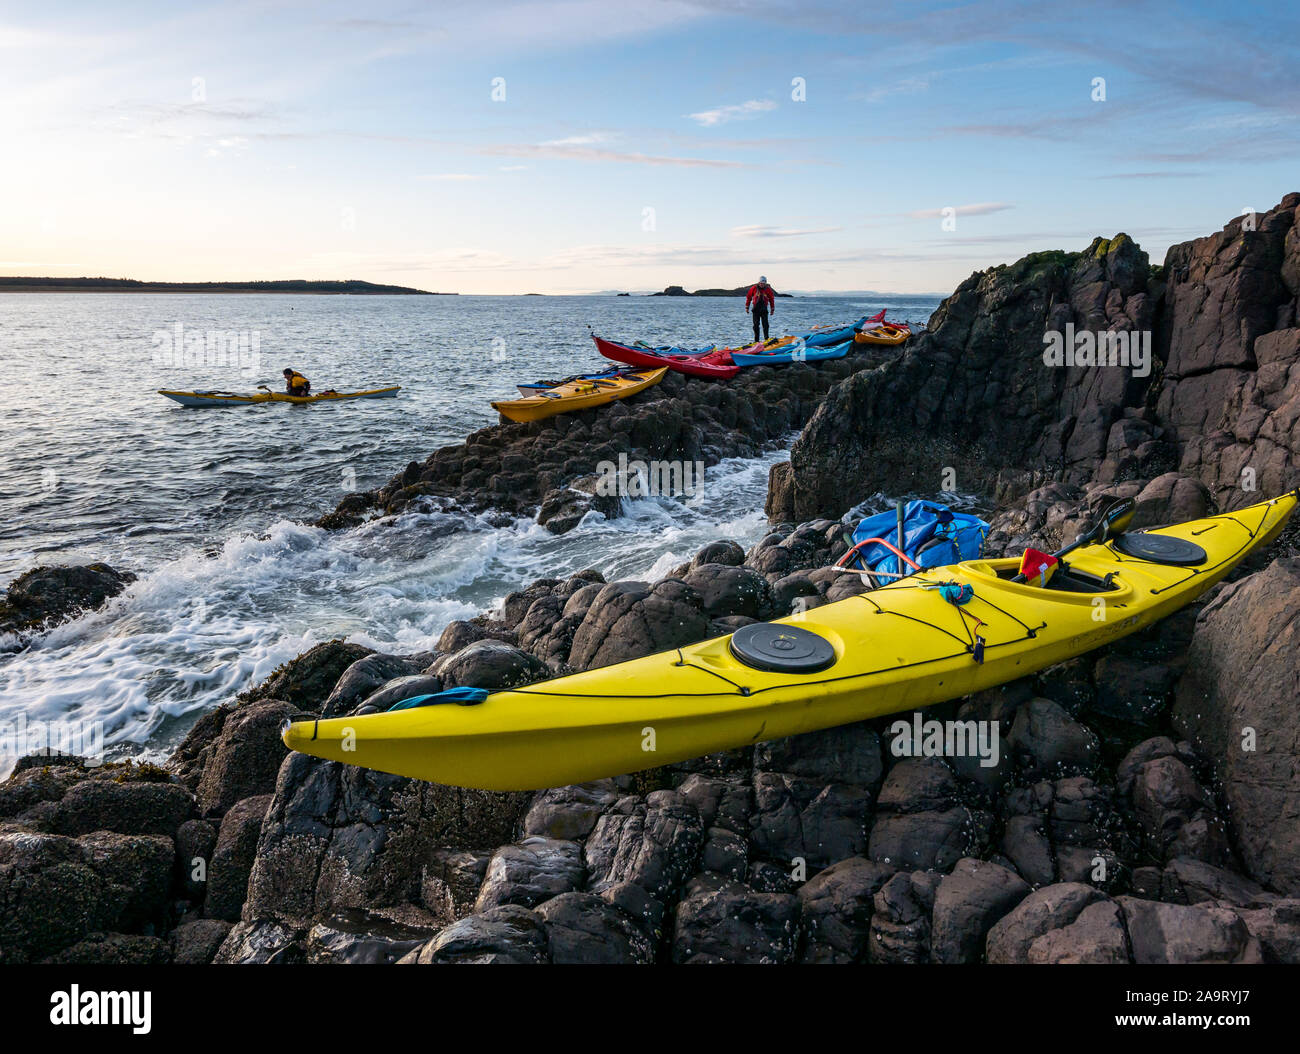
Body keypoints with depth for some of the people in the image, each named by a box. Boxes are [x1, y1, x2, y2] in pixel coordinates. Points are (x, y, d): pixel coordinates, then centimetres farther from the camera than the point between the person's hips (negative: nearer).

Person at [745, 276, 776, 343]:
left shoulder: (768, 289, 2)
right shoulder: (754, 288, 0)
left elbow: (772, 299, 11)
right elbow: (748, 297, 8)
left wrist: (772, 309, 10)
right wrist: (747, 307, 7)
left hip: (764, 310, 0)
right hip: (756, 309, 0)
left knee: (765, 325, -4)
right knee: (756, 325, 1)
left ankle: (766, 339, 3)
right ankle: (756, 340, 8)